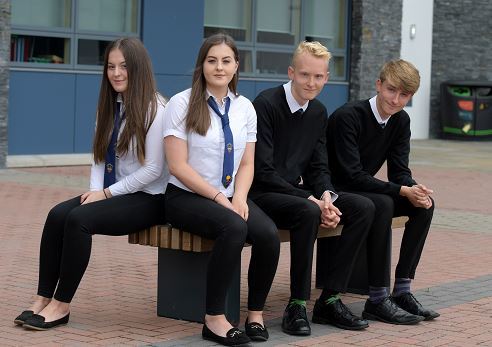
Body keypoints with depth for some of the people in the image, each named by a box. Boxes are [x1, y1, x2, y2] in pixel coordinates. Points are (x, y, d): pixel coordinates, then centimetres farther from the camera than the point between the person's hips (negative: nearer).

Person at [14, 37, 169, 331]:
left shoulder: (154, 109, -12)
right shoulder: (110, 107, 12)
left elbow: (153, 169, -16)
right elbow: (100, 158, 12)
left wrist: (107, 193, -14)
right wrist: (96, 190, -8)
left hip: (147, 199, -7)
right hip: (111, 193, 7)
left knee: (79, 219, -27)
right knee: (57, 215, -18)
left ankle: (61, 305, -18)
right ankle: (44, 299, -17)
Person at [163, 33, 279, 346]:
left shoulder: (245, 107, 9)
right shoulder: (182, 103, -6)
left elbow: (247, 164, 9)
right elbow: (178, 165, -11)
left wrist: (239, 196, -11)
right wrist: (218, 197, -16)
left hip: (231, 197, 5)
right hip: (187, 197, -4)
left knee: (269, 234, -26)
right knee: (234, 228, -35)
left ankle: (256, 313, -5)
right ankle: (214, 319, -23)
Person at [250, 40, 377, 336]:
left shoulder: (318, 112, 9)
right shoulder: (266, 105, -15)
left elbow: (319, 168, 11)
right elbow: (263, 172, -20)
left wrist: (326, 196, -13)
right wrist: (313, 201, -23)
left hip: (295, 193, 8)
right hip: (260, 195, -8)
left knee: (363, 208, -9)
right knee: (307, 212, -36)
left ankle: (330, 299, -6)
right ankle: (297, 306, -23)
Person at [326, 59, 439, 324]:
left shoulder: (401, 121, 1)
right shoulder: (348, 117, -23)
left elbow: (399, 172, 1)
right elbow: (352, 176, -27)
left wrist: (415, 190, -23)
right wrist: (403, 191, -30)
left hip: (363, 190, 8)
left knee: (424, 204, -10)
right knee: (383, 205, -34)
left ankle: (402, 291, -8)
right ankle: (377, 300, -29)